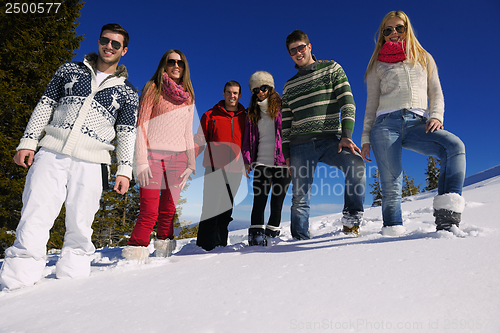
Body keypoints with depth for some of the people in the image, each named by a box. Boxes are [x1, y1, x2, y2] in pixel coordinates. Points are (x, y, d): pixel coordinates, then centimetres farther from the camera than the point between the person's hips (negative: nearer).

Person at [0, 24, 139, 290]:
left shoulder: (127, 92, 11)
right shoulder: (70, 70, 15)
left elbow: (126, 134, 7)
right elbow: (45, 105, 13)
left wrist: (124, 170, 0)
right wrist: (28, 140, 5)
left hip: (89, 165, -1)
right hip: (51, 154, 1)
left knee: (80, 225, 0)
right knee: (35, 218, -6)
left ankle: (70, 274, 17)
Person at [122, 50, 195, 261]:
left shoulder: (188, 97, 17)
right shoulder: (153, 88, 4)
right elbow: (141, 124, -2)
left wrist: (191, 162, 10)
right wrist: (141, 161, -11)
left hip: (177, 158, 4)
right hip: (153, 155, -4)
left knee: (168, 211, 5)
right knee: (149, 212, -9)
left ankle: (163, 254, 16)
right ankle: (134, 255, 2)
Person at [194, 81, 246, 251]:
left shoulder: (245, 118, 14)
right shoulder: (210, 116, 8)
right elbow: (200, 140, 5)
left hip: (235, 172, 2)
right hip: (214, 169, -2)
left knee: (227, 211, 7)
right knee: (210, 209, -8)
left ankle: (221, 244, 16)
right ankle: (205, 246, -1)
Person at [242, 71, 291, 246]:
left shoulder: (282, 107, 3)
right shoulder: (252, 112, 15)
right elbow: (247, 138, 16)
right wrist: (247, 159, 5)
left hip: (283, 162, -2)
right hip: (261, 163, 2)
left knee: (277, 201, 4)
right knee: (259, 200, -8)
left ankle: (272, 234, 16)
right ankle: (256, 235, -7)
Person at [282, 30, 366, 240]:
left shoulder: (331, 69, 12)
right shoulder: (289, 86, 20)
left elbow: (347, 103, 2)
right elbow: (286, 122, 18)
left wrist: (346, 135, -12)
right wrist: (286, 154, 9)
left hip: (330, 140, -2)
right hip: (300, 145, 2)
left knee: (356, 162, -30)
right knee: (300, 198, -4)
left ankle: (351, 220, -17)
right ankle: (300, 240, 6)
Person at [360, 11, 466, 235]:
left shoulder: (424, 58, 26)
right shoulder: (378, 65, 21)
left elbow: (436, 93, 18)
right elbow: (371, 105, 16)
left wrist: (436, 116, -3)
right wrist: (366, 138, 7)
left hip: (417, 123, 1)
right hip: (386, 124, -1)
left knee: (454, 146, -29)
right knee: (390, 185, -11)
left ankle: (446, 217, -31)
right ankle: (393, 231, -2)